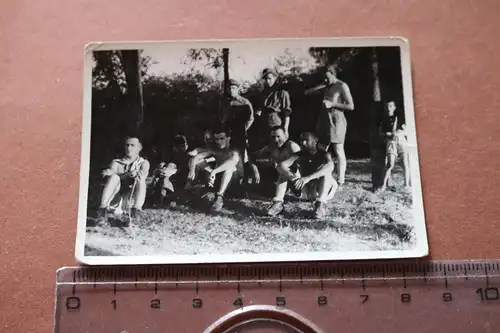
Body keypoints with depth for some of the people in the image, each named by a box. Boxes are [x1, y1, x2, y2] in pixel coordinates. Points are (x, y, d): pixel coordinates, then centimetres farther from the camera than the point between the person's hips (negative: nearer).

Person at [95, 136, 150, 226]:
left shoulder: (143, 163, 16)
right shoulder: (116, 162, 18)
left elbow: (143, 174, -8)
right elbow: (111, 172, -5)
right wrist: (130, 174, -26)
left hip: (131, 201, -1)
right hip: (115, 201, 1)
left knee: (140, 179, -26)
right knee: (114, 177, -26)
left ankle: (135, 212, -43)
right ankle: (103, 211, -38)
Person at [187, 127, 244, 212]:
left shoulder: (233, 151, -21)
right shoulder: (214, 150, -6)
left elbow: (234, 160, -46)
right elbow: (195, 158, -15)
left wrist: (214, 171, -56)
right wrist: (192, 170, -36)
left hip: (235, 179, -5)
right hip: (219, 178, 5)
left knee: (229, 165, -38)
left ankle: (219, 197, -46)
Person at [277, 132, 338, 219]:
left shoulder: (323, 154, -10)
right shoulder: (300, 155, -1)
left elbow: (330, 166, -36)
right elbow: (281, 165, -17)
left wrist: (308, 178, -48)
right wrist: (291, 177, -40)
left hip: (325, 191, -3)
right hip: (307, 191, 3)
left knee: (325, 171, -32)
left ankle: (320, 204, -40)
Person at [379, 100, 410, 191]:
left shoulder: (398, 118, 11)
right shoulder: (384, 119, 12)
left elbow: (406, 132, 7)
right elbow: (381, 132, 12)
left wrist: (399, 133, -13)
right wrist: (387, 134, -8)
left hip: (401, 140, 1)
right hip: (390, 141, -1)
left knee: (405, 164, -5)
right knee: (390, 165, -12)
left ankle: (407, 185, 0)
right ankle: (384, 184, -7)